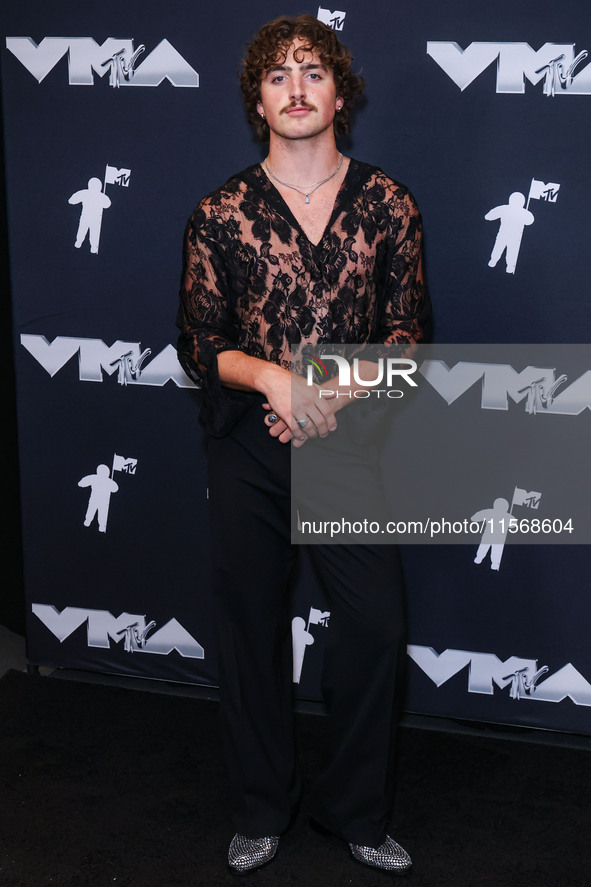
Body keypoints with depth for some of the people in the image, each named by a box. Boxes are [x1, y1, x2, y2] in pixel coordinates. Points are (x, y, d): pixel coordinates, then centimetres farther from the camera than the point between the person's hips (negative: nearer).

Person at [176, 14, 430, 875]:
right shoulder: (222, 213, 0)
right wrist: (274, 376, -19)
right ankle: (261, 811, 31)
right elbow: (199, 343, 0)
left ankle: (357, 811, 25)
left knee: (377, 626, 1)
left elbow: (408, 330, 1)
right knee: (252, 627, 10)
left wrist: (334, 389, -15)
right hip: (248, 448, 0)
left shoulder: (387, 203, 1)